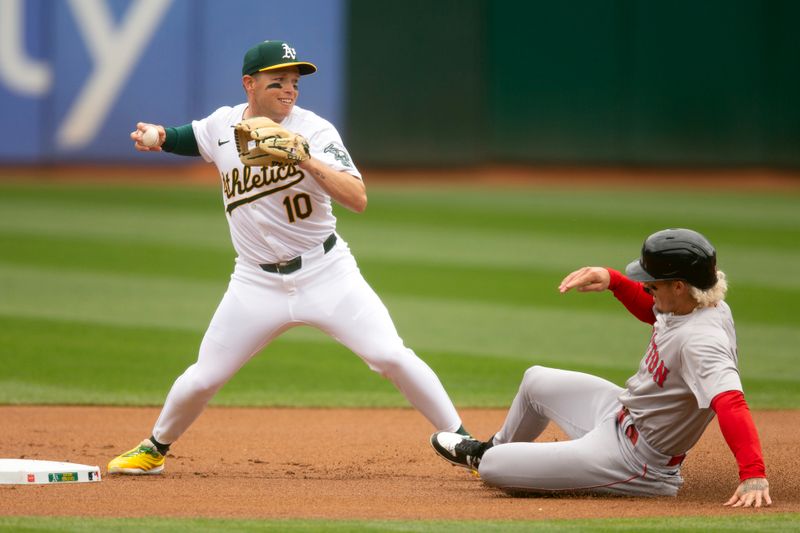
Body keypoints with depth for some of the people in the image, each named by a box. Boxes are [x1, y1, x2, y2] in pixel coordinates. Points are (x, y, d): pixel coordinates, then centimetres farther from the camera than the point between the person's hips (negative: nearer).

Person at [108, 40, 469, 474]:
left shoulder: (314, 131, -12)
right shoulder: (222, 124, 0)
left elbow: (358, 199, -22)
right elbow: (189, 137, 24)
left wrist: (307, 160, -34)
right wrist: (158, 136, 2)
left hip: (326, 272, -2)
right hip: (257, 282, 2)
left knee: (392, 357, -13)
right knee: (204, 377, 3)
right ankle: (154, 449, 29)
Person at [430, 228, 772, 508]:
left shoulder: (701, 341, -37)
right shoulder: (698, 302, -7)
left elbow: (730, 402, -49)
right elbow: (653, 310, 16)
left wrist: (753, 474, -62)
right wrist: (612, 280, -1)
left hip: (634, 463, -10)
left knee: (492, 468, -8)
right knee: (536, 381, 31)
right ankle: (493, 449, 59)